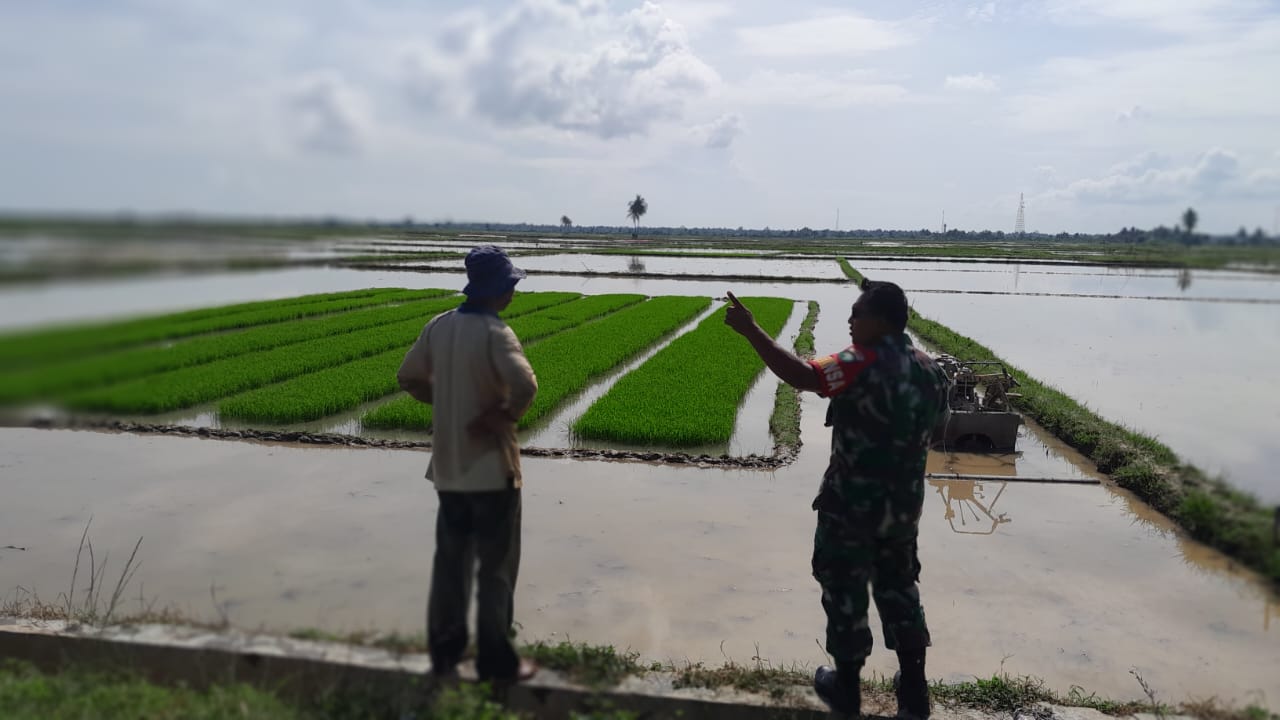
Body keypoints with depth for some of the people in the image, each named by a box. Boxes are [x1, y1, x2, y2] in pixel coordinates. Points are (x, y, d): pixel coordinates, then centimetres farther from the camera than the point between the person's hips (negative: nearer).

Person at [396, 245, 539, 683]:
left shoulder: (438, 326, 2)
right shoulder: (494, 333, -19)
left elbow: (409, 378, 12)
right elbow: (525, 385, -34)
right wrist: (506, 416, -17)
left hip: (448, 466, 7)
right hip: (491, 467, -6)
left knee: (450, 562, 18)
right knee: (496, 567, 7)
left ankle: (444, 652, 28)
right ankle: (496, 662, 16)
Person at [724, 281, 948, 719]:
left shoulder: (863, 363, -21)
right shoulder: (928, 368, 4)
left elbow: (801, 376, -36)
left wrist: (751, 331, -34)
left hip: (852, 504, -7)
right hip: (904, 504, 7)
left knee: (845, 592, 9)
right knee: (899, 589, 19)